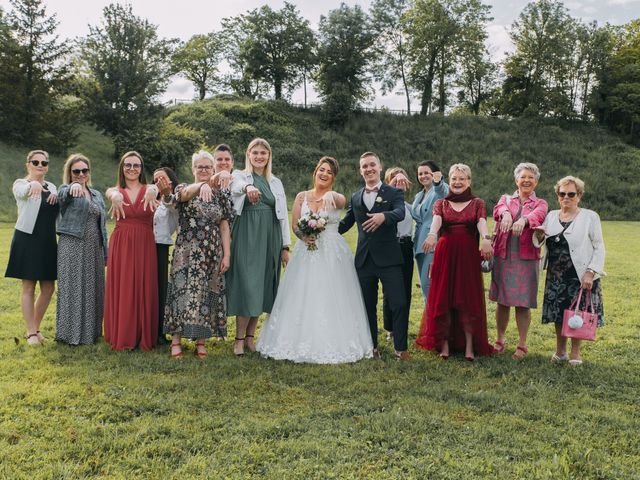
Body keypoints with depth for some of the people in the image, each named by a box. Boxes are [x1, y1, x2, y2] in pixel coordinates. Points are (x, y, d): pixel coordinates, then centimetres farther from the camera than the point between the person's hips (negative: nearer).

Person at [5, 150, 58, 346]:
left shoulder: (51, 187, 14)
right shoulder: (21, 183, -2)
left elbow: (58, 213, 4)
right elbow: (22, 192, -27)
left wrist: (57, 195, -17)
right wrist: (33, 185, -51)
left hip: (47, 242, 5)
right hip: (27, 240, -5)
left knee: (48, 288, 6)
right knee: (29, 288, -1)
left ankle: (34, 328, 21)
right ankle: (32, 332, 6)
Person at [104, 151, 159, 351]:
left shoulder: (148, 189, 5)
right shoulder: (116, 191, 7)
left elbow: (155, 188, -20)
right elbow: (110, 192, -18)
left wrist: (152, 191, -47)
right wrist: (115, 196, -45)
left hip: (145, 246, -1)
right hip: (121, 246, 1)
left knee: (145, 290, 1)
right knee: (121, 291, 2)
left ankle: (144, 338, 10)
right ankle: (121, 337, 12)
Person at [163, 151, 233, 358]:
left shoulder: (221, 196, 10)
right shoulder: (183, 189, 1)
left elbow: (224, 228, 7)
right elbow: (186, 193, -26)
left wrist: (226, 255, -1)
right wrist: (201, 186, -48)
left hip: (212, 254, 3)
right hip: (187, 253, -3)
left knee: (207, 295, 5)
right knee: (184, 292, -5)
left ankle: (201, 341, 14)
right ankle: (176, 340, 5)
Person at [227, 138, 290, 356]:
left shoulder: (276, 182, 15)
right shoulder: (239, 176, 3)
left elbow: (283, 215, 13)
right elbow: (237, 186, -23)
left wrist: (285, 246, 7)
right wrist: (248, 187, -48)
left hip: (270, 239, 4)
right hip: (246, 237, -4)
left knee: (262, 287, 6)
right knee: (246, 285, -8)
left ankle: (250, 336, 17)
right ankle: (239, 339, 2)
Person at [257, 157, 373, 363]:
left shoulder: (336, 198, 3)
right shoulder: (302, 196, 9)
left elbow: (342, 201, -23)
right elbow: (294, 225, 5)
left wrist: (330, 196, -45)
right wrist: (303, 236, -16)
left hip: (332, 254, -2)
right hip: (306, 252, 2)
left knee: (330, 298, -3)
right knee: (302, 298, 1)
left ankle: (331, 344, 7)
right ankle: (301, 342, 10)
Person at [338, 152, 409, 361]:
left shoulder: (394, 193, 1)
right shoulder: (355, 198, 13)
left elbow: (400, 212, -19)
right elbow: (345, 224, 18)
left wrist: (383, 216, -40)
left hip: (388, 259, -4)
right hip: (364, 260, 4)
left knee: (399, 304, -6)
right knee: (368, 305, 11)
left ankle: (401, 348, 5)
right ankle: (372, 347, 23)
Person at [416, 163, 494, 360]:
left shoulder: (477, 203, 9)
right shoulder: (441, 203, 11)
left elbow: (481, 222, -11)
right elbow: (436, 220, -11)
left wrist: (486, 239, -33)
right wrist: (432, 234, -34)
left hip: (469, 256, -1)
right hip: (445, 254, 1)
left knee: (469, 299, -2)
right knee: (443, 298, 1)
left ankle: (469, 346, 4)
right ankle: (444, 344, 9)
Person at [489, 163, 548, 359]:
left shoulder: (540, 204, 10)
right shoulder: (506, 199, 13)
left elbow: (537, 215, -15)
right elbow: (498, 209, -12)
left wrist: (523, 220, -39)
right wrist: (506, 214, -37)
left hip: (527, 258, -1)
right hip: (503, 256, 1)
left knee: (523, 303, 0)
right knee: (502, 300, 6)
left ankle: (522, 345, 11)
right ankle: (500, 340, 21)